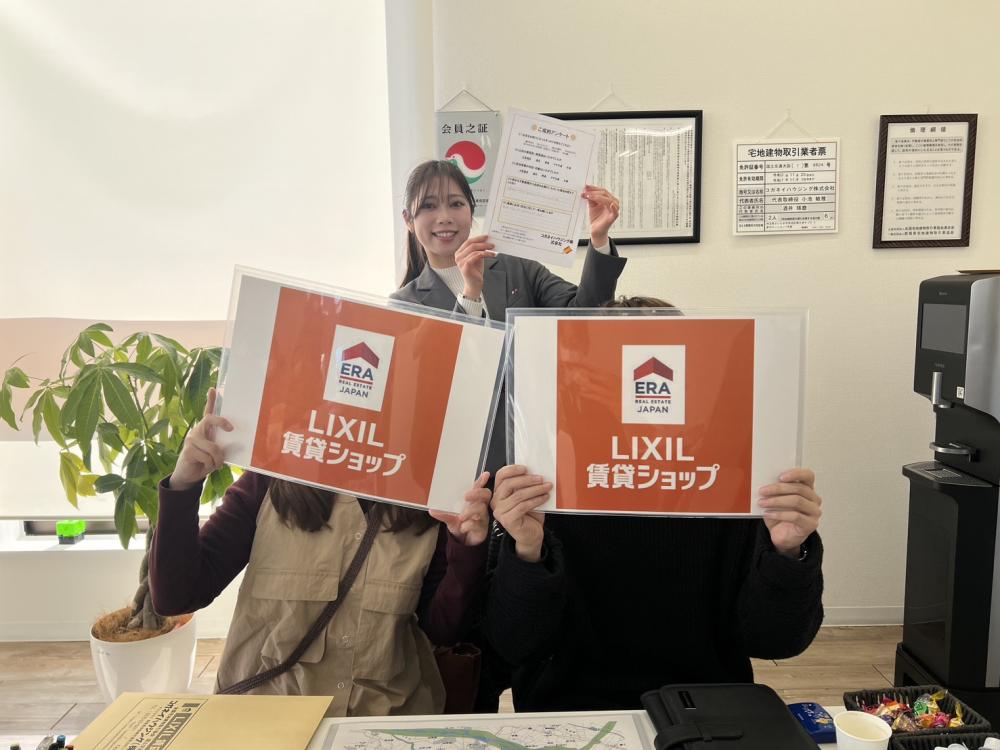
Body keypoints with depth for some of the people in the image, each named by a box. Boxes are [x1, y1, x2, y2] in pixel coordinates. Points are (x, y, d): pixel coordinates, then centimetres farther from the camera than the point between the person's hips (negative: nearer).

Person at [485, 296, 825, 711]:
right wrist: (528, 552, -27)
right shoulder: (546, 487, -9)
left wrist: (787, 553, -22)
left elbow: (772, 641, -4)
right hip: (571, 707, -1)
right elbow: (513, 643, -10)